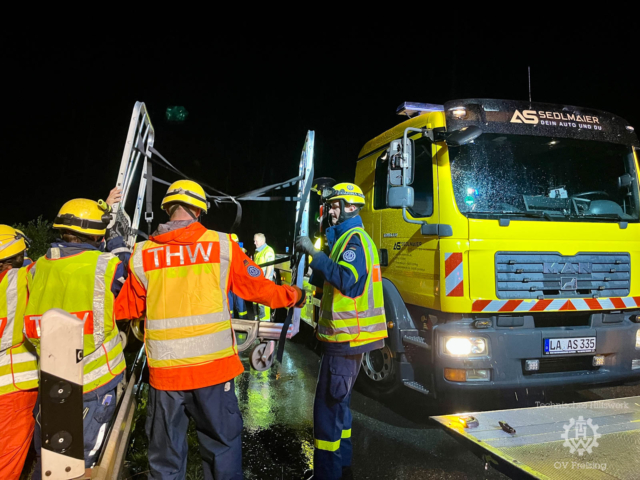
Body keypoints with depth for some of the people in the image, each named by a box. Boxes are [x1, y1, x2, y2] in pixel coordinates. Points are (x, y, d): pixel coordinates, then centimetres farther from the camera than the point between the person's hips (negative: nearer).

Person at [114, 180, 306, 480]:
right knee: (223, 445, 16)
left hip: (164, 370, 2)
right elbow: (259, 288, 1)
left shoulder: (141, 255, -2)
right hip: (213, 366, -1)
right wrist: (294, 296, 18)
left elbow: (126, 310, 9)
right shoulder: (222, 245, -6)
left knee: (166, 454, 17)